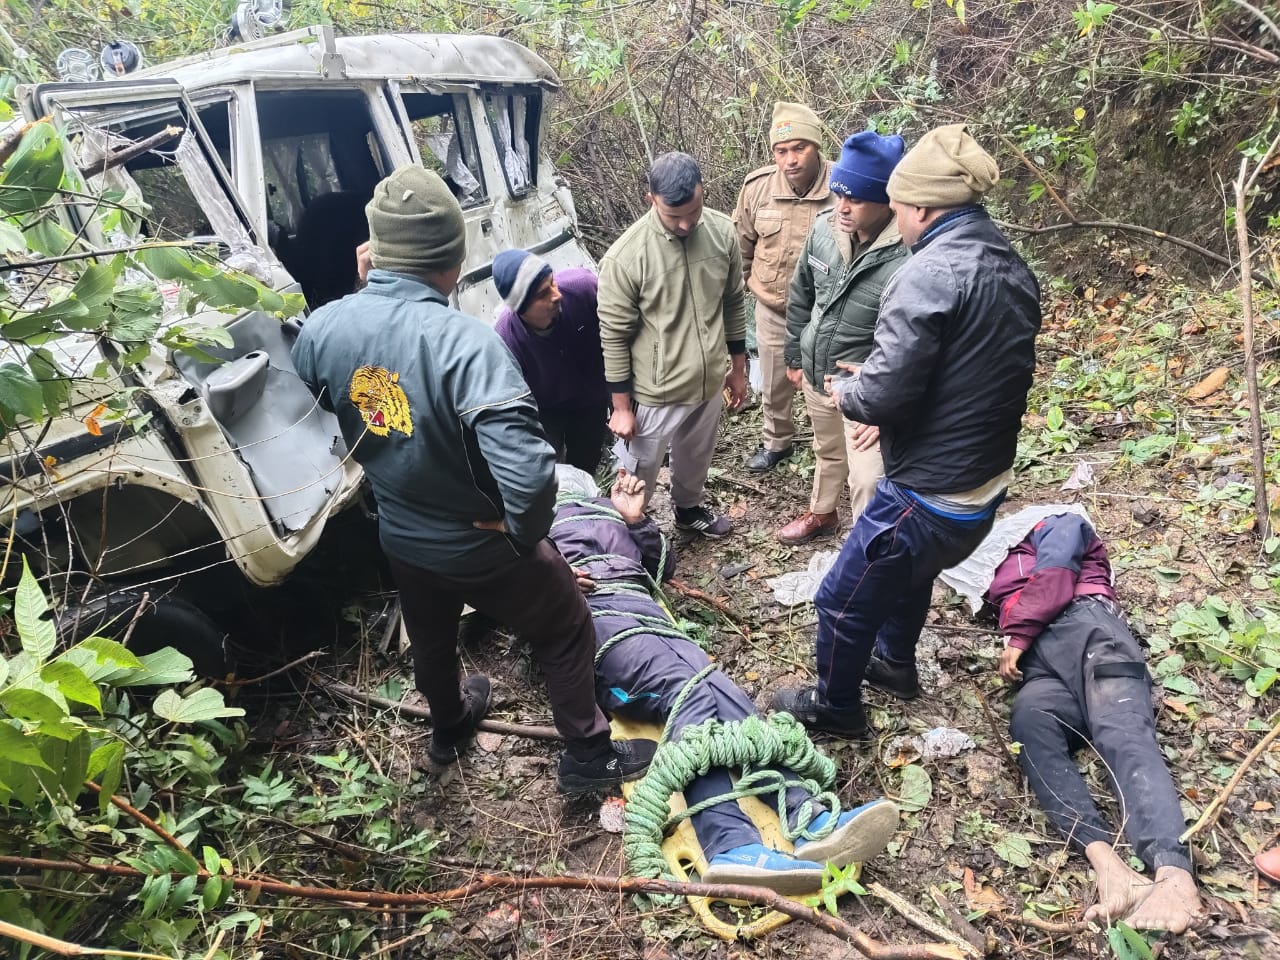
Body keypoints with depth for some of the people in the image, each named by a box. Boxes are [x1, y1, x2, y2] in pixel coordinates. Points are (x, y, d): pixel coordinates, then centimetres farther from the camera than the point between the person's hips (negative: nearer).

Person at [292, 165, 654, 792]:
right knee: (566, 632, 19)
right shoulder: (461, 341, -35)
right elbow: (527, 471, -44)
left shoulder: (319, 330, -16)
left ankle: (448, 727, 60)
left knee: (430, 639, 32)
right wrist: (523, 530, -24)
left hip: (400, 537, 6)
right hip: (481, 545, -6)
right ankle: (589, 755, 36)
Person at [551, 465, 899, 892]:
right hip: (595, 618, -4)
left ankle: (808, 820, -40)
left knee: (723, 695, -23)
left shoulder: (609, 510, 36)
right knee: (689, 695, -30)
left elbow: (664, 568, 30)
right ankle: (733, 847, -47)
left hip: (651, 616, 4)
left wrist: (637, 519, 18)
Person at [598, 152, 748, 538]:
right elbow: (614, 336, -16)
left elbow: (734, 303, 5)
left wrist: (738, 368, 11)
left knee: (695, 463, 29)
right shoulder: (625, 256, -23)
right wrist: (621, 406, -11)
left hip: (709, 384, 5)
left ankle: (690, 509, 57)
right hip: (653, 394, -5)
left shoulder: (722, 232, -8)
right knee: (638, 478, 13)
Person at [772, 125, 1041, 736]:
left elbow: (884, 394, -27)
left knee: (843, 601, 12)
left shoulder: (930, 273, -24)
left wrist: (847, 393, -5)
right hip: (987, 488, 9)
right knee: (910, 573, 33)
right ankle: (896, 664, 56)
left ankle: (835, 706, 34)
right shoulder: (1014, 270, 5)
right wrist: (877, 383, 12)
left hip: (926, 498, -9)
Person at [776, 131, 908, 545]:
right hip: (816, 375, 7)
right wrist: (795, 355, 14)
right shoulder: (824, 230, -8)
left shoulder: (907, 259, -29)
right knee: (827, 451, 29)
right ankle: (821, 514, 54)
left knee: (868, 484, -4)